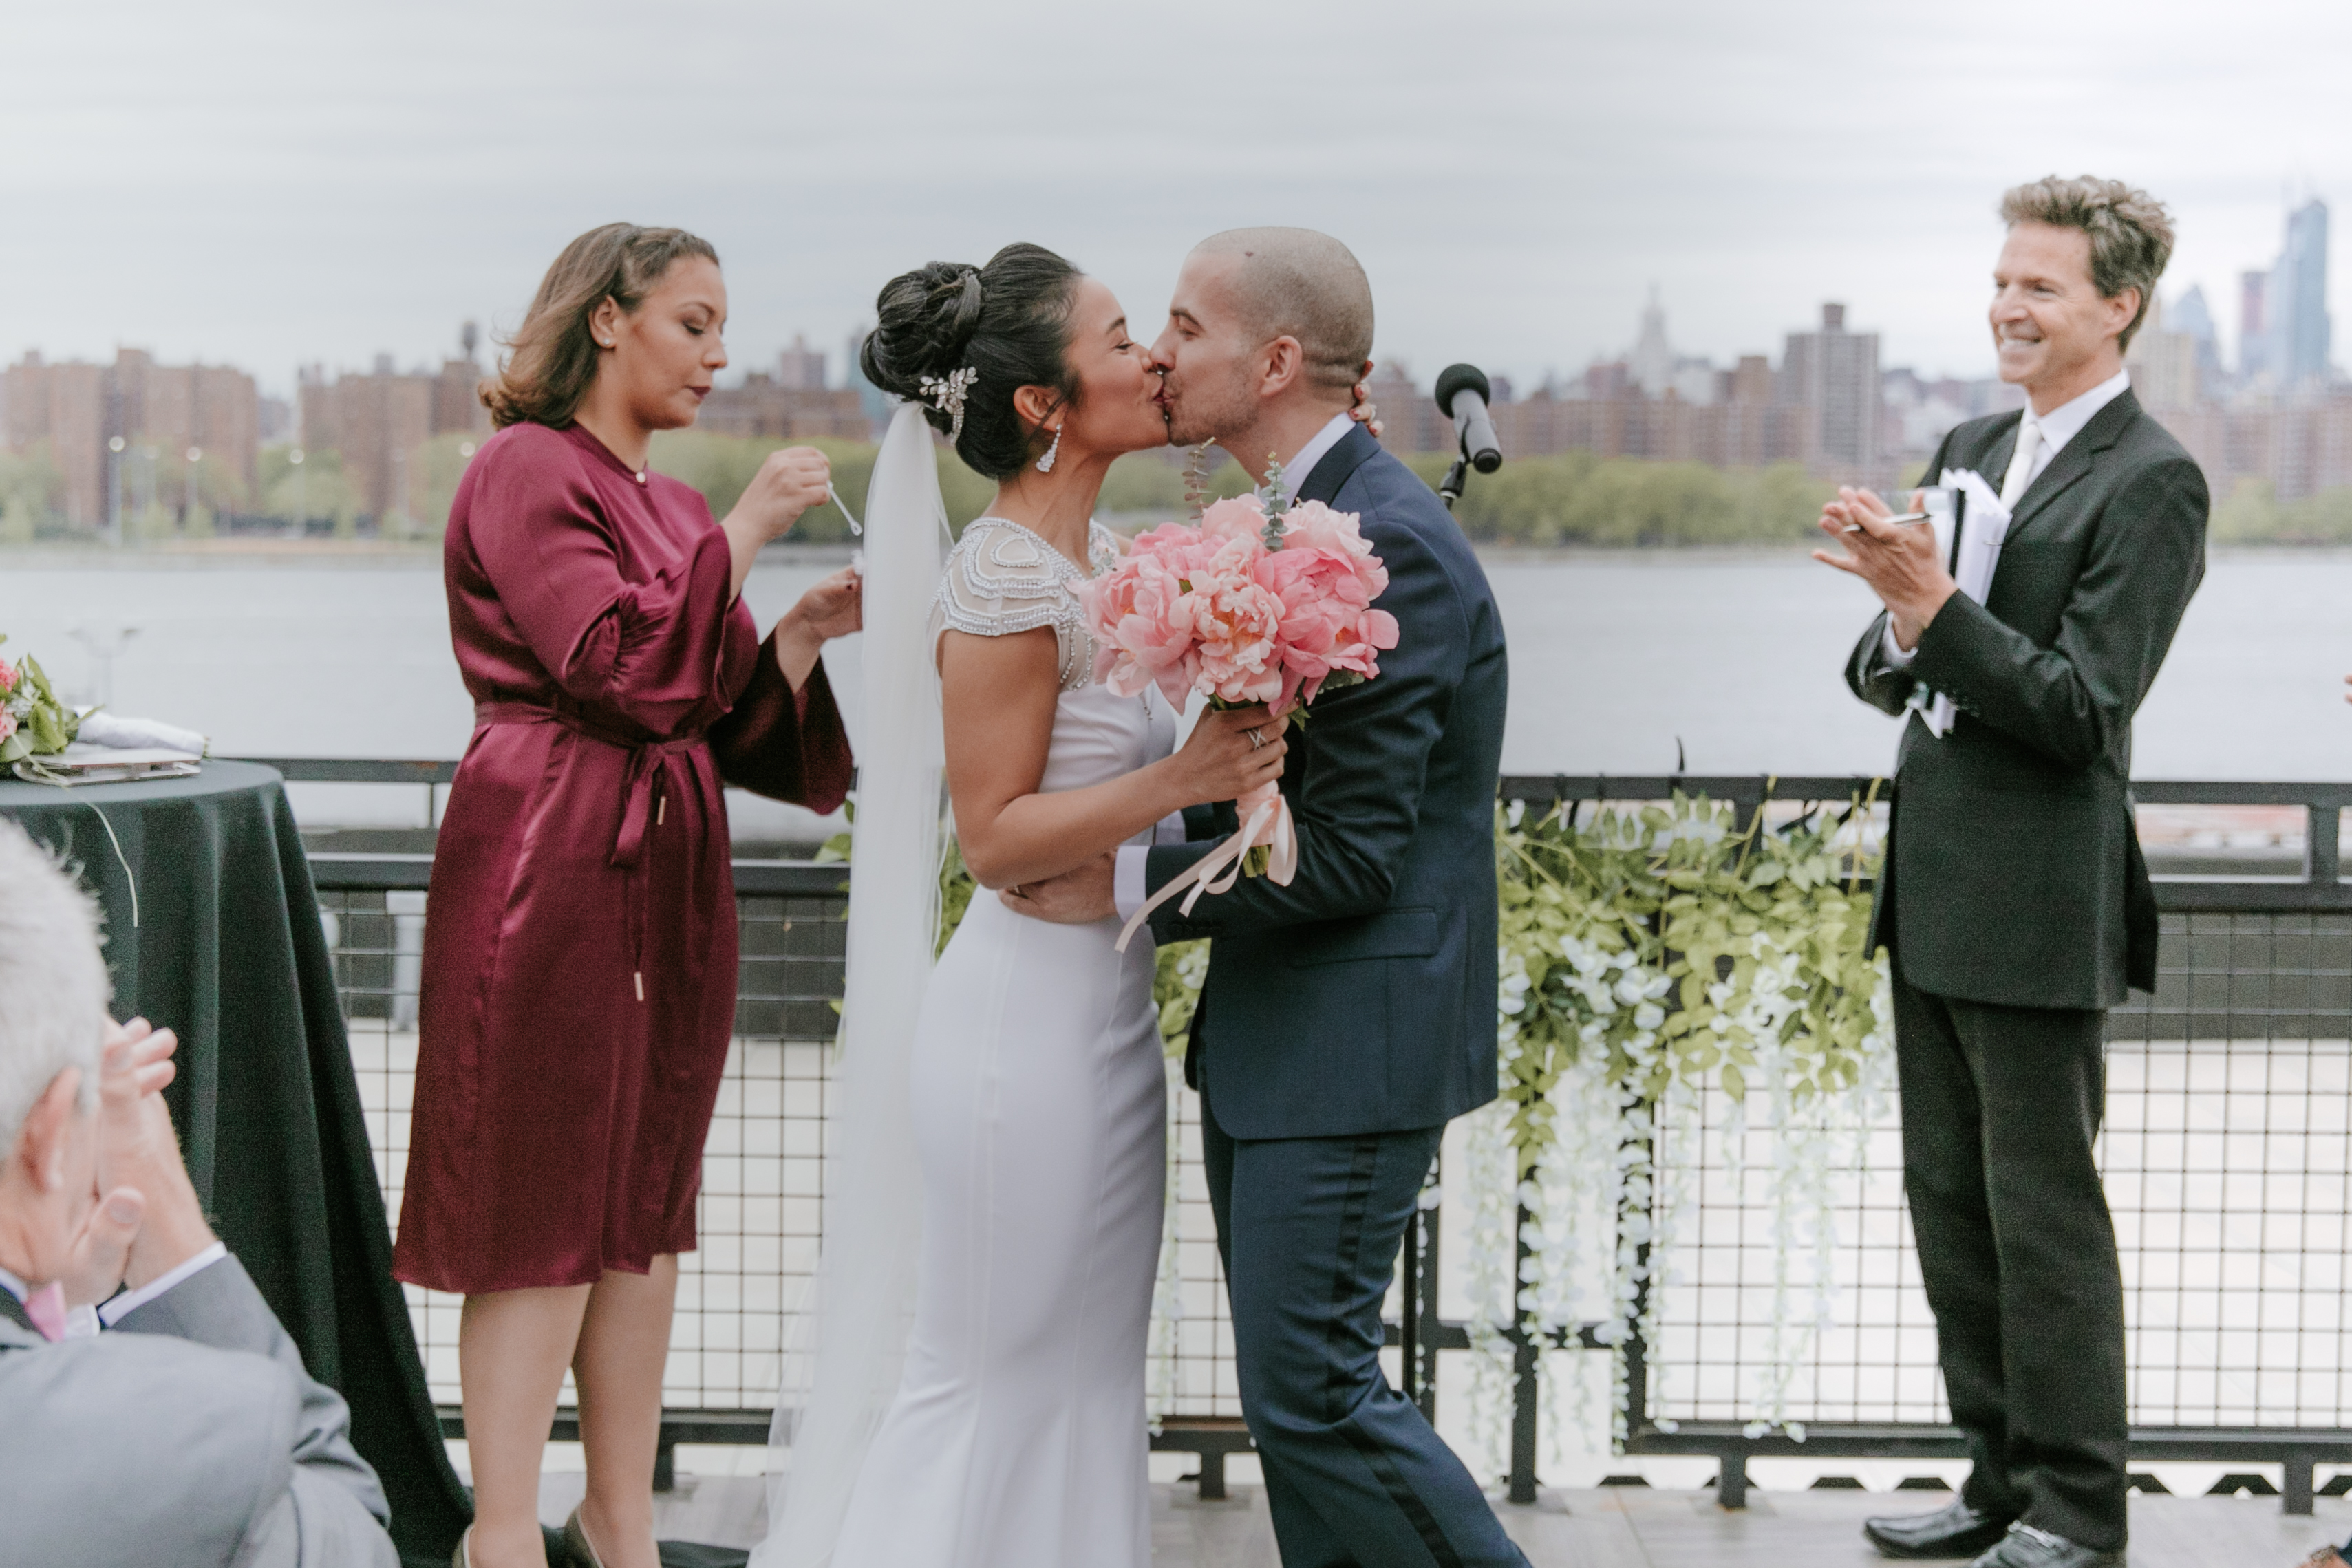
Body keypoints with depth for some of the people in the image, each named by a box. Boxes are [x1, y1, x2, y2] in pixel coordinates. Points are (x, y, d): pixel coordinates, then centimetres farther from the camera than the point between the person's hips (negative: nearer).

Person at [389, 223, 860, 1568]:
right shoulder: (528, 472, -7)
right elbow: (629, 672, -19)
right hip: (555, 864, -8)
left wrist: (807, 629, 1)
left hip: (669, 873, 8)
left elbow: (723, 715, 15)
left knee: (646, 1201, 8)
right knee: (542, 1204, -6)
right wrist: (746, 531, -15)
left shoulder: (669, 504, 17)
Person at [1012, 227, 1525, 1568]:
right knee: (1294, 1384, 14)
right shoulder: (1306, 522, 12)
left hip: (1350, 1041, -10)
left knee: (1311, 1391, -7)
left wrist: (1127, 886, -15)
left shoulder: (1386, 544, -19)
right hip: (1276, 1036, 10)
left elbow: (1348, 854, -22)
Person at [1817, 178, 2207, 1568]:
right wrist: (1899, 620, -12)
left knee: (2044, 1211, 0)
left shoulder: (2150, 485, -12)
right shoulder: (1973, 451, 12)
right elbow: (1894, 681, 11)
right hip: (1935, 892, 9)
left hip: (2039, 907, -8)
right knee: (1950, 1199, 16)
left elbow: (2085, 709, -18)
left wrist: (1934, 604, -25)